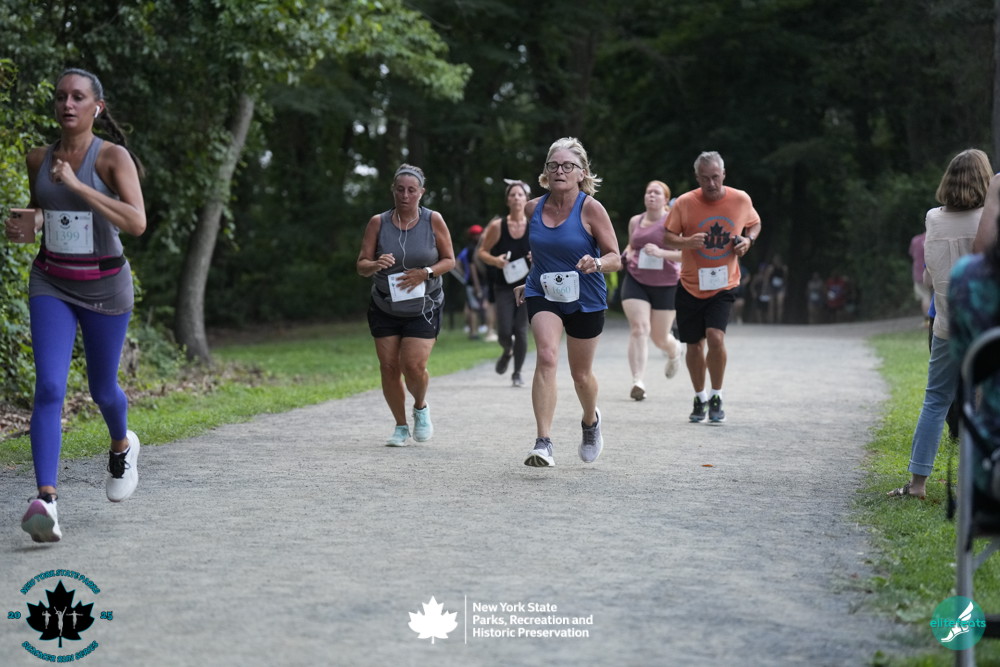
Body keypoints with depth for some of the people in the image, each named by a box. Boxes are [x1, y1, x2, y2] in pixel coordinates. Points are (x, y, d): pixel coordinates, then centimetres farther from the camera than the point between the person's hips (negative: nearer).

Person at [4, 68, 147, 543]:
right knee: (49, 387, -16)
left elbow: (137, 223, -27)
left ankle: (122, 446, 49)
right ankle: (46, 500, -23)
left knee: (101, 389, 14)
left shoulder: (113, 157, -13)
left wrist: (76, 184, -29)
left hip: (104, 286, -2)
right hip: (51, 285, 2)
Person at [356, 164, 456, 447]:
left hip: (423, 309, -2)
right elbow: (361, 266, -4)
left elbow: (450, 260, 2)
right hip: (385, 308, 2)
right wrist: (375, 265, -28)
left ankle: (421, 407, 18)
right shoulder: (378, 223, -4)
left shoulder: (433, 220, -5)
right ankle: (401, 427, 19)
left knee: (413, 365, -14)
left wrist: (425, 273, -17)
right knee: (389, 367, -1)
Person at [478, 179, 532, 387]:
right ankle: (506, 352, 29)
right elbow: (482, 252, 4)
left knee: (521, 330, -3)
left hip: (528, 286, 0)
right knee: (504, 332, -8)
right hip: (504, 286, 0)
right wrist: (494, 260, -16)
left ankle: (517, 373, 14)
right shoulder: (497, 226, -4)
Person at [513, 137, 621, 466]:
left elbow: (615, 257, -12)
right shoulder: (533, 208, -1)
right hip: (543, 296, 1)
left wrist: (595, 263, -31)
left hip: (586, 300, -1)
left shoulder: (591, 209, -13)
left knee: (581, 374, 12)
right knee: (546, 357, -23)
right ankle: (543, 444, -26)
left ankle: (590, 421, 47)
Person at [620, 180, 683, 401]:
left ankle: (674, 351, 46)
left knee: (660, 338, 8)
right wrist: (627, 254, 5)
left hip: (666, 285, -2)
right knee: (638, 329, -16)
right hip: (635, 281, 3)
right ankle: (638, 382, -19)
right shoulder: (635, 221, 8)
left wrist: (661, 252, -26)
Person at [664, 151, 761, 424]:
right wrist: (686, 242, -24)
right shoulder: (684, 203, -7)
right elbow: (668, 237, -3)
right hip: (690, 285, 1)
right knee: (695, 344, 8)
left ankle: (716, 397, -1)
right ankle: (700, 398, 30)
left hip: (723, 284, -1)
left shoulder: (741, 200, -3)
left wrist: (748, 240, -7)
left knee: (715, 336, -20)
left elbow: (754, 224, 15)